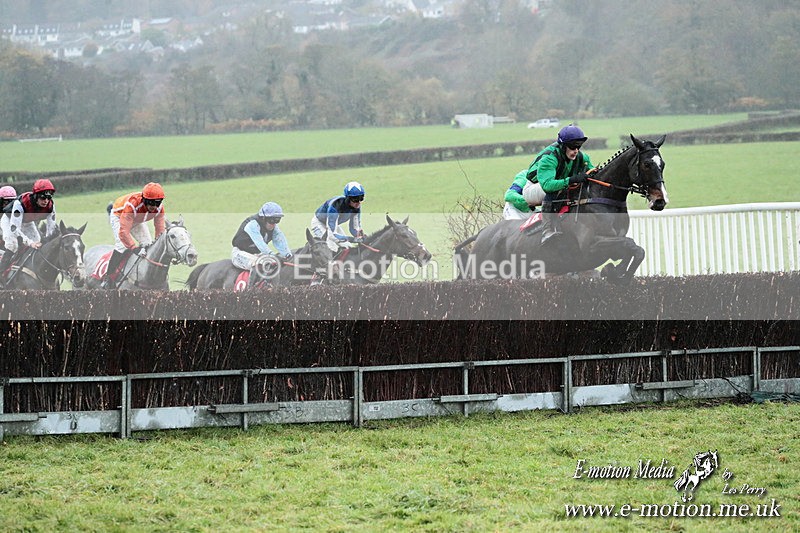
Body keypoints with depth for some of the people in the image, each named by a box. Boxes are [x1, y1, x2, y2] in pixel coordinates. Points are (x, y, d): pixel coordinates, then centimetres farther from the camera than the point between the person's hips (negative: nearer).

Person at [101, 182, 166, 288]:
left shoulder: (159, 208, -28)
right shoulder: (131, 205, -46)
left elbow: (161, 229, -21)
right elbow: (123, 231, -48)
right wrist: (134, 248, -56)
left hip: (137, 221, 6)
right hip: (119, 216, -6)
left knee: (148, 244, -5)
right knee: (122, 245, -25)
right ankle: (109, 276, -18)